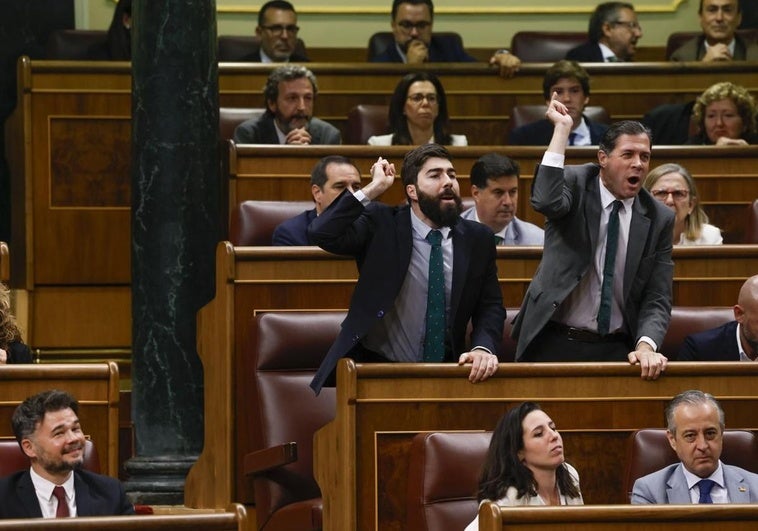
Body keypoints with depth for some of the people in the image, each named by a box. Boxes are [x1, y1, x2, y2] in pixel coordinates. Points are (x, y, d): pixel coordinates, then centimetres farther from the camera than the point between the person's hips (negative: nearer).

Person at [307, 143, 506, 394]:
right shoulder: (381, 224, -1)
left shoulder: (478, 239, 8)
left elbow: (490, 306, 9)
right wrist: (373, 189, -14)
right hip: (375, 370, -3)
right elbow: (321, 233, -15)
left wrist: (483, 348, -12)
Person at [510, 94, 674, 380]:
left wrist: (646, 346, -20)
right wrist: (562, 129, -23)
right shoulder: (575, 183, -3)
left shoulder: (659, 219, 2)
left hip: (618, 351, 2)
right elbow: (546, 202, -28)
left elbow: (657, 298, -1)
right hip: (554, 344, -2)